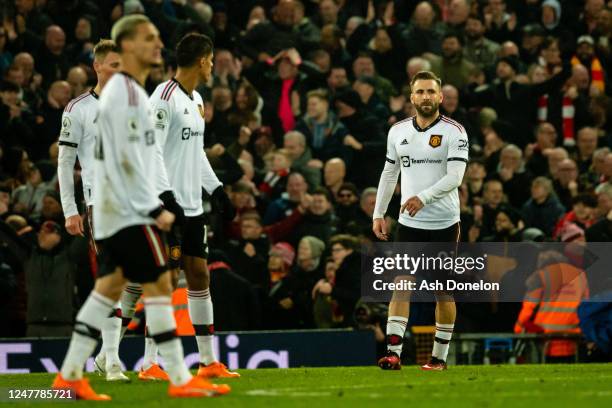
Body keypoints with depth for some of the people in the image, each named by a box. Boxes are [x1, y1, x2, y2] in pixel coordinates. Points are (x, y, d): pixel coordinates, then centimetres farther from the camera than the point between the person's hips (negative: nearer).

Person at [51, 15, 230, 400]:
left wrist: (151, 203, 17)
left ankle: (70, 375, 12)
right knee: (159, 285, -8)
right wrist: (154, 208, -18)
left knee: (110, 287, 10)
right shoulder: (126, 92, -14)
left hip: (115, 210, 10)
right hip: (129, 211, -10)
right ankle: (180, 379, -8)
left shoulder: (128, 91, 17)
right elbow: (128, 158, -20)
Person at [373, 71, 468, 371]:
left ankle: (439, 356, 16)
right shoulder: (398, 131, 8)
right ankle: (393, 352, -18)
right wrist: (378, 214, 11)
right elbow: (389, 173, 17)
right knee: (401, 285, -11)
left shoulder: (454, 132, -6)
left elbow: (455, 177, -16)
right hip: (409, 223, 3)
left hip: (444, 223, -2)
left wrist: (424, 197, -28)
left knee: (443, 292, 6)